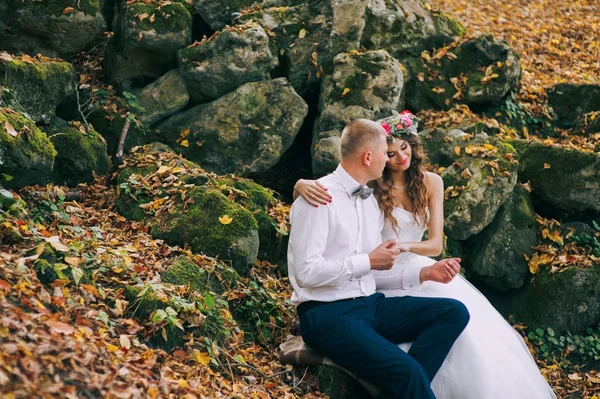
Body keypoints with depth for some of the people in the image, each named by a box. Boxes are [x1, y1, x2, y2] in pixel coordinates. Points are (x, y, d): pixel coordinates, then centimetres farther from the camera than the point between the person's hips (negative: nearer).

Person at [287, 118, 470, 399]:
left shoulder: (371, 202, 13)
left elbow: (374, 272, 15)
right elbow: (307, 272, -18)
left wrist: (424, 273, 2)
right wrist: (369, 261, -11)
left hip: (370, 304, 8)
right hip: (328, 314, -8)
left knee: (454, 312, -10)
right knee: (409, 373, -29)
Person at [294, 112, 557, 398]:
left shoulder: (430, 183, 0)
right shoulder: (369, 185, -9)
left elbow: (435, 244, -6)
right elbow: (301, 189, -13)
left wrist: (403, 246, -27)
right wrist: (303, 185, -38)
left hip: (416, 268, 4)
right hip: (382, 276, -4)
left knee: (468, 315, -19)